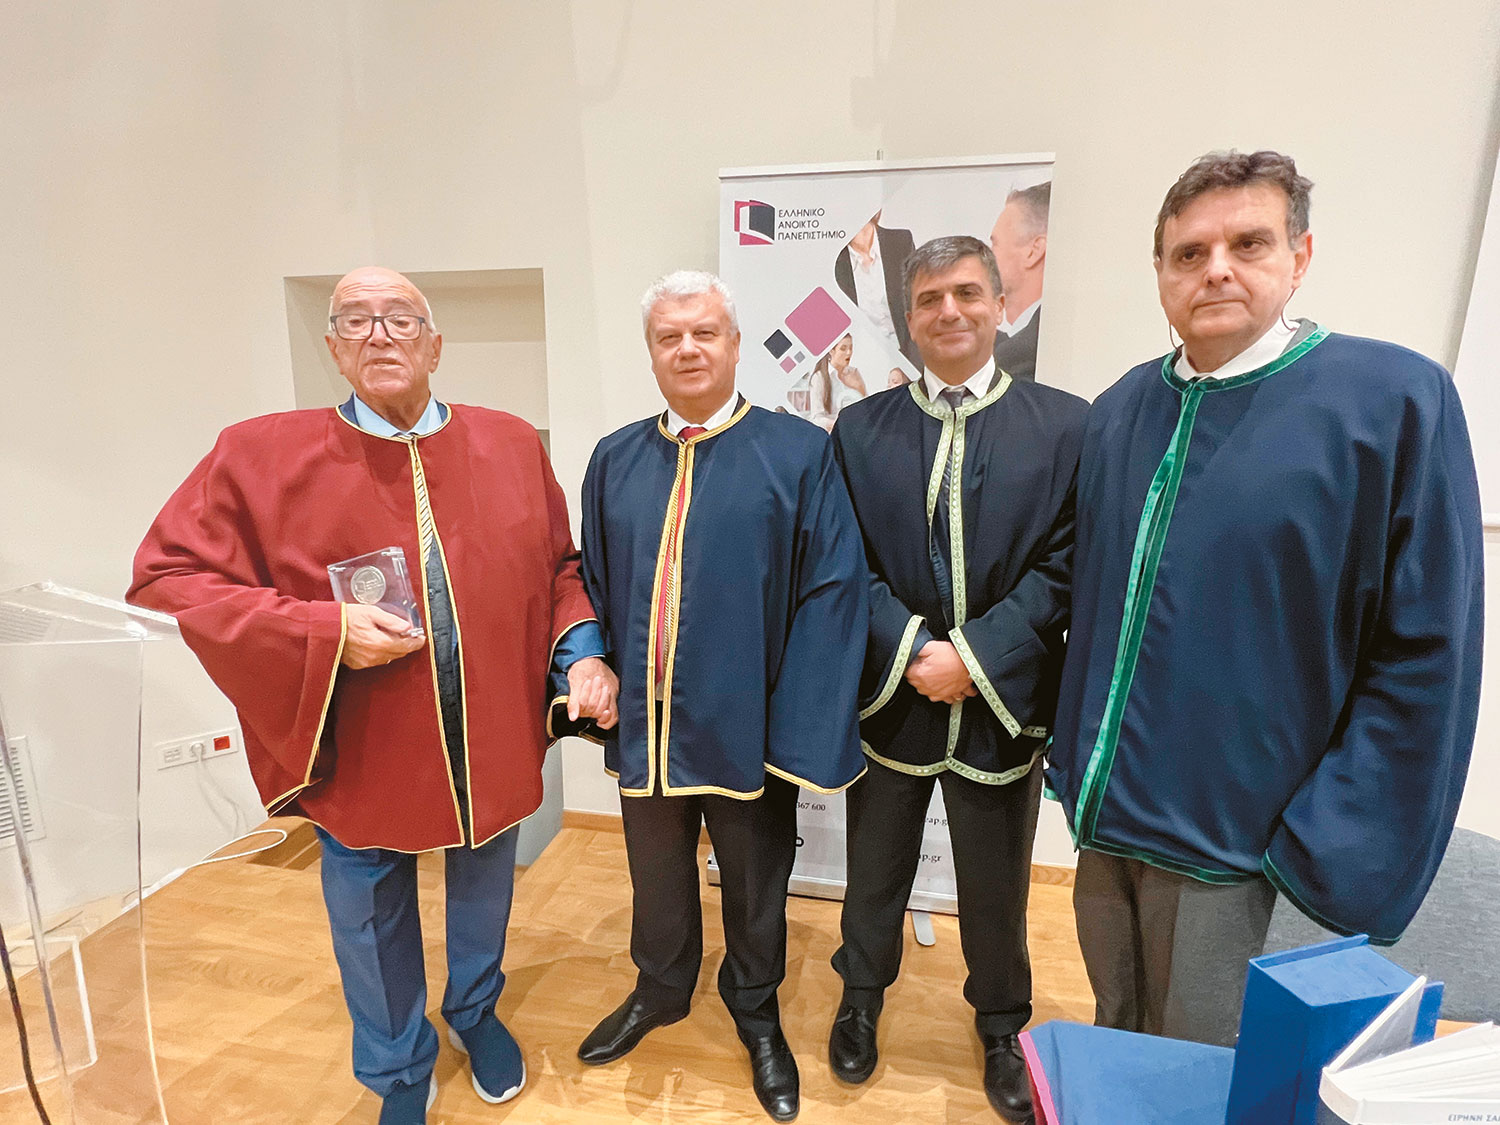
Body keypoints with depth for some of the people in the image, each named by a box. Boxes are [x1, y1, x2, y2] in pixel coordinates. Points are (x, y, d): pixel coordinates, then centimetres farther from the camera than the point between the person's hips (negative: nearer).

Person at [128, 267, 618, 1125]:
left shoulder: (513, 445, -3)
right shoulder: (259, 455, -9)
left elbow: (561, 565, 3)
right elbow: (166, 581, -10)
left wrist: (582, 650, -13)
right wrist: (324, 632, -21)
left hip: (492, 742, 2)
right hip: (360, 757, -1)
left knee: (485, 892, 24)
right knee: (372, 923, 19)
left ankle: (475, 1010, 55)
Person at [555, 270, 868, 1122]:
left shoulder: (800, 454, -9)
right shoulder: (615, 461, 3)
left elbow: (834, 592, -12)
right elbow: (590, 587, 9)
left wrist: (801, 727, -16)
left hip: (748, 726, -3)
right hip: (644, 724, 3)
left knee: (755, 884, 19)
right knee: (657, 875, 24)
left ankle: (756, 1010, 47)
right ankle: (660, 991, 52)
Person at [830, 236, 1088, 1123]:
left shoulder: (1066, 424, -4)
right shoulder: (860, 429, 0)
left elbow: (1064, 566, -9)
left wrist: (975, 654, -17)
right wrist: (911, 650, -15)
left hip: (1000, 702, 0)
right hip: (890, 693, 1)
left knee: (997, 883, 17)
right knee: (876, 869, 20)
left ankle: (1003, 1026, 45)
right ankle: (862, 998, 46)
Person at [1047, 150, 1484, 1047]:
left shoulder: (1396, 400, -12)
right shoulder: (1121, 409, 2)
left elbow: (1424, 656, -12)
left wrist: (1330, 851, -13)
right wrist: (1073, 749, 7)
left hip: (1227, 828, -4)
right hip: (1106, 808, 5)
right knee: (1117, 1053, 24)